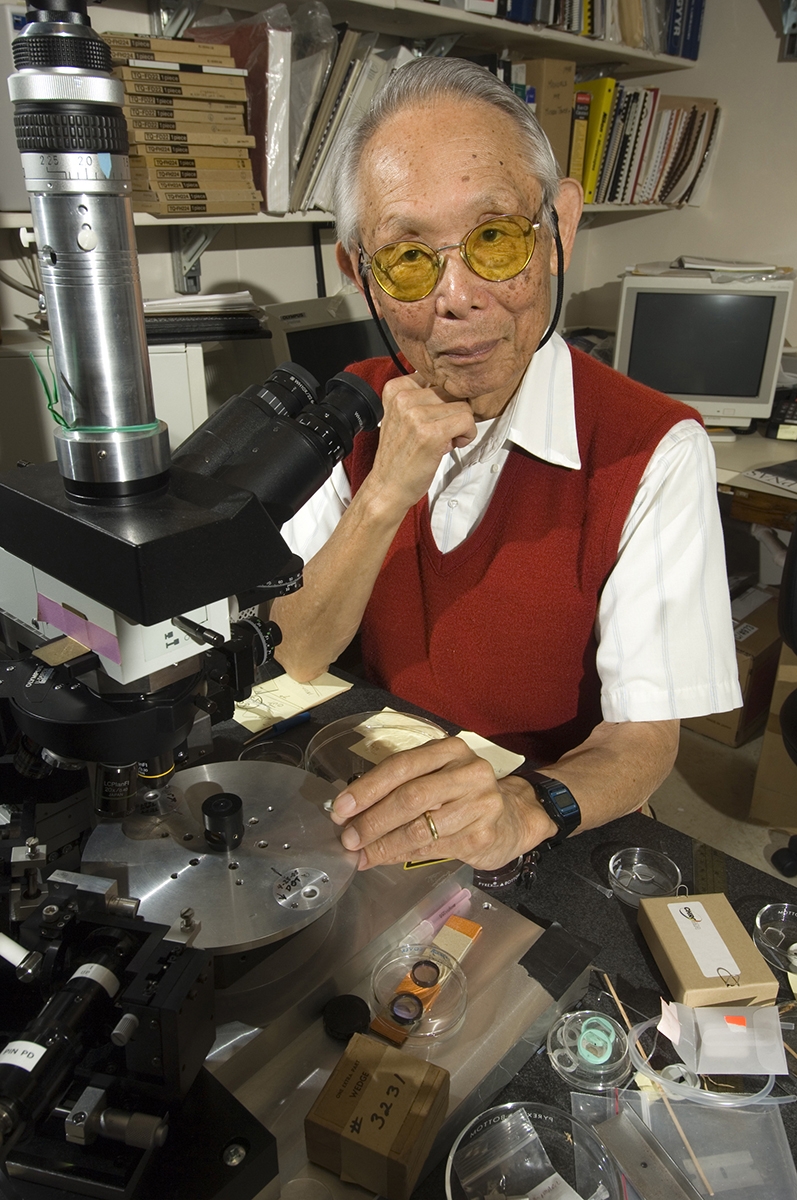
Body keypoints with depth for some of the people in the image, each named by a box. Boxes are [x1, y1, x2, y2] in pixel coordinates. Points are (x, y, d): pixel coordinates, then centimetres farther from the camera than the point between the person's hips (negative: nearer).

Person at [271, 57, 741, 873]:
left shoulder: (653, 452, -15)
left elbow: (644, 738, -15)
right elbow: (294, 660, -8)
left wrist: (528, 806, -36)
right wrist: (385, 495, -22)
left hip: (560, 845, -1)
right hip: (379, 801, 2)